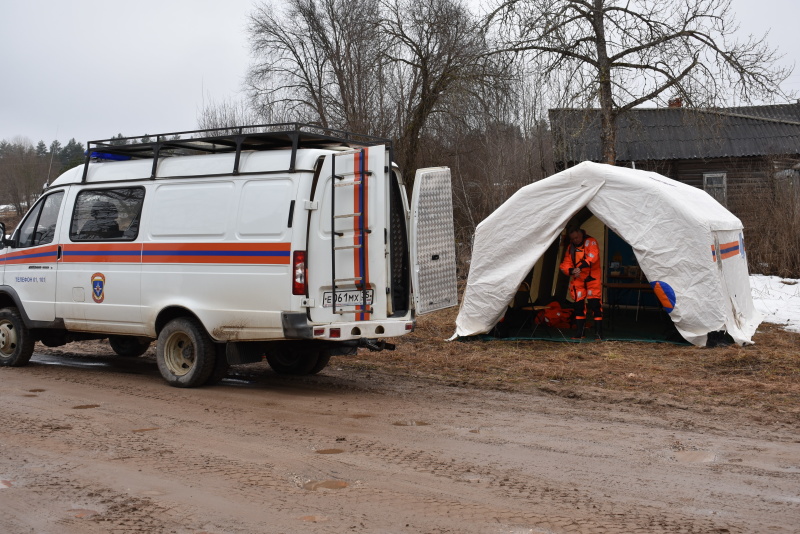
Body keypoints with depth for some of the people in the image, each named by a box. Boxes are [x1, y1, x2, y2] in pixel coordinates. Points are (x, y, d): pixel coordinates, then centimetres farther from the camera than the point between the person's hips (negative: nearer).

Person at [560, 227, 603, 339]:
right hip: (577, 280, 5)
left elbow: (592, 257, -25)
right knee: (579, 305, 4)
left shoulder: (591, 242, -7)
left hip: (592, 279, -5)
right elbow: (565, 265, 3)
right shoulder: (570, 247, 9)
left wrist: (580, 267, -37)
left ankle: (598, 332, -7)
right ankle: (580, 333, 11)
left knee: (595, 304, -10)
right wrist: (571, 271, -19)